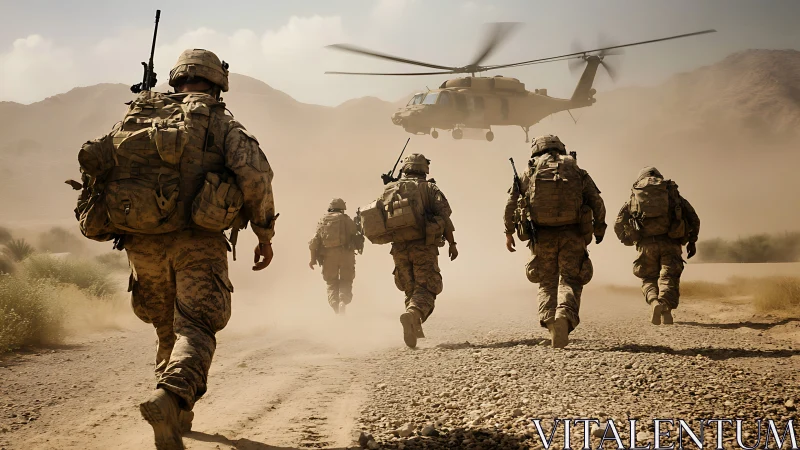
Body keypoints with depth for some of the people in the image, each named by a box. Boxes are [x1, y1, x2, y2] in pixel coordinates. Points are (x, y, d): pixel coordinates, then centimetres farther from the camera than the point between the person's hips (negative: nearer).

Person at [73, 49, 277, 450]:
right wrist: (264, 232, -1)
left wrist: (97, 219, 24)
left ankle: (178, 415, 25)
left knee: (168, 329, 21)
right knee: (195, 327, -7)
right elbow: (254, 171, -8)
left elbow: (97, 162, 12)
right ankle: (170, 398, -34)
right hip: (198, 242, -4)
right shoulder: (220, 123, 6)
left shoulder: (137, 115, 17)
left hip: (142, 243, 4)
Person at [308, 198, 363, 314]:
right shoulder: (346, 219, 7)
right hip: (346, 254, -2)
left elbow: (315, 241, 6)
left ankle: (335, 305, -8)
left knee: (332, 283, 12)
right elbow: (356, 236, 0)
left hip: (329, 255, 2)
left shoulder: (323, 220, 13)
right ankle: (343, 302, -18)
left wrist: (313, 258, 9)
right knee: (346, 281, 8)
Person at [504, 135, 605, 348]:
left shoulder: (530, 172, 8)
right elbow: (597, 203, 4)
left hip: (542, 235, 1)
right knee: (570, 280, 2)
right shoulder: (577, 171, 9)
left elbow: (512, 203, 2)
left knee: (547, 283, 12)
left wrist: (509, 232, 9)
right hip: (572, 235, 0)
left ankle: (549, 321, -7)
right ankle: (565, 315, -26)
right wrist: (599, 230, 15)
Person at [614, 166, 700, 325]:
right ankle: (666, 306, -30)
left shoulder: (634, 197, 17)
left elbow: (618, 225, 13)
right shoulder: (672, 193, 17)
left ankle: (654, 301, -14)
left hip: (646, 245, 1)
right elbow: (693, 218, 10)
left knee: (648, 279, 15)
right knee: (668, 278, -1)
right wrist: (692, 240, 18)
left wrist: (628, 241, 28)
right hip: (670, 244, 0)